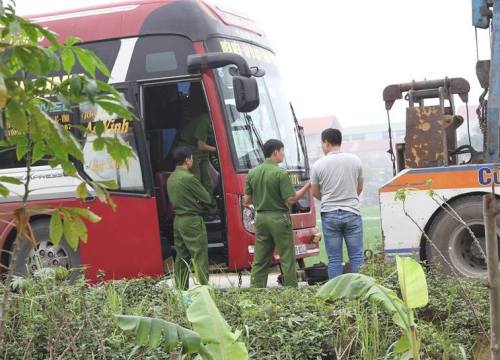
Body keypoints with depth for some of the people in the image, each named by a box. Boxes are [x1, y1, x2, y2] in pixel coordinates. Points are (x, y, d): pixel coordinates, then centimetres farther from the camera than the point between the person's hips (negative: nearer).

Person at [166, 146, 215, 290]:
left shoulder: (171, 179, 11)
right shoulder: (189, 178, -15)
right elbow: (207, 199, -10)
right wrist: (203, 207, 12)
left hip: (177, 220, 9)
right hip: (192, 221, -8)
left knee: (181, 257, 12)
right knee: (200, 258, -6)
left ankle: (181, 289, 15)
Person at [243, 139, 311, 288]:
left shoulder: (252, 173, 5)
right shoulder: (281, 173, -13)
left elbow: (246, 200, 7)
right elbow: (290, 199, -15)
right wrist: (307, 187, -4)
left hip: (261, 218, 6)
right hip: (279, 218, -6)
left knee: (260, 259, 8)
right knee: (287, 259, 1)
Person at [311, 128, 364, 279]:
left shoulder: (319, 165, -4)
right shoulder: (355, 160, 1)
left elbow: (315, 193, 7)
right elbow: (359, 188, 13)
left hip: (329, 214, -1)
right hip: (352, 213, 1)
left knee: (334, 259, 3)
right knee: (356, 257, 4)